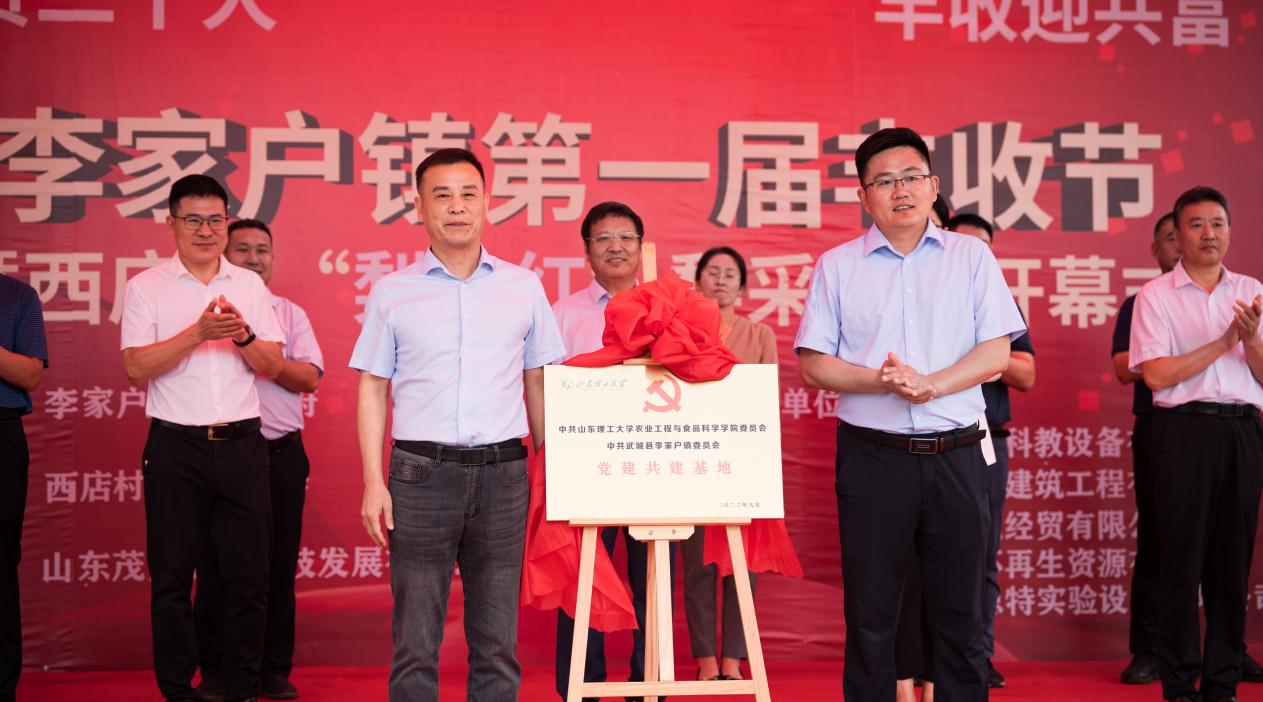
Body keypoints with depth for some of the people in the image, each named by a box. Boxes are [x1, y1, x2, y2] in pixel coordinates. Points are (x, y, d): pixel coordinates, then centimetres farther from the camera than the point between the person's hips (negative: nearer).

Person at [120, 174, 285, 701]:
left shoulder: (250, 285, 10)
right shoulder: (146, 287, 2)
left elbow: (273, 366, 8)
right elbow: (136, 367, -8)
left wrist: (243, 335, -11)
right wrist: (199, 332, -18)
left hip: (242, 444, 2)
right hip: (175, 446, -2)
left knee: (248, 573, 4)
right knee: (172, 577, 4)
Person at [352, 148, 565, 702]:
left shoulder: (523, 287, 8)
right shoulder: (392, 292, 6)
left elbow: (540, 385, 12)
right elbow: (372, 390, 6)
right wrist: (374, 481, -3)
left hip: (503, 473, 1)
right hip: (422, 472, -1)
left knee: (497, 639, 7)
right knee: (415, 640, 3)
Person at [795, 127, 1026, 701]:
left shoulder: (971, 256, 7)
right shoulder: (837, 266, 6)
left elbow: (996, 353, 0)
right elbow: (813, 365, 1)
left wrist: (929, 384, -15)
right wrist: (881, 380, -16)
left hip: (956, 455, 1)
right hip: (872, 455, 0)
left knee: (960, 611, 7)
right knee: (870, 615, 5)